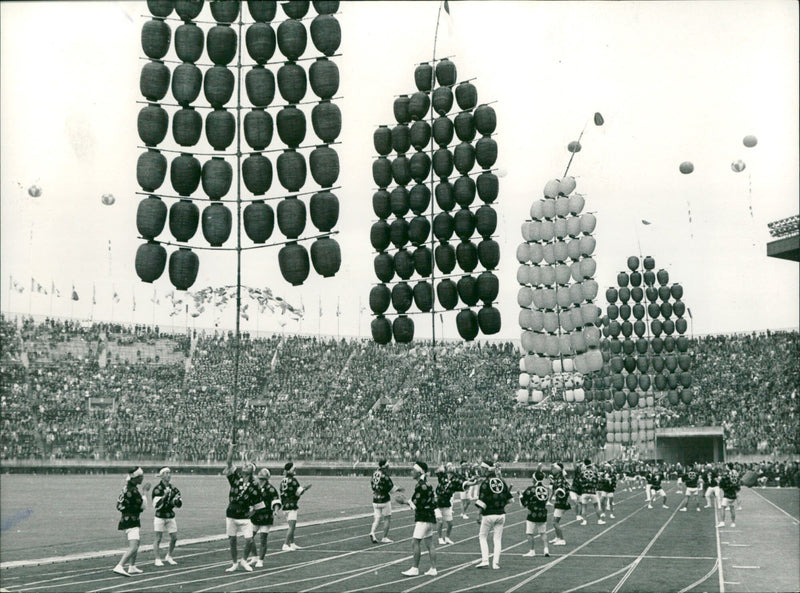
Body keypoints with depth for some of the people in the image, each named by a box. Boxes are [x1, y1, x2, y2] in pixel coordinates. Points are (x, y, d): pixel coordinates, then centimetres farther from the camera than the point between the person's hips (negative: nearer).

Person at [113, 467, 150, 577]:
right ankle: (119, 567, -28)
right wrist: (145, 492, -2)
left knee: (136, 544, 24)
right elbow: (144, 506, -12)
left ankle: (132, 567, 32)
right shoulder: (133, 490, -19)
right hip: (131, 521, -10)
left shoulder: (127, 487, 9)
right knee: (133, 547, -18)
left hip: (125, 519, 10)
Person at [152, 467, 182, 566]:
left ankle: (168, 557, 23)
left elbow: (179, 505, 11)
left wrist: (177, 500, -10)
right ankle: (158, 559, 7)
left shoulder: (173, 488, 8)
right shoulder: (157, 489, -9)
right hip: (160, 516, -5)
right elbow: (156, 505, -17)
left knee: (174, 538, 5)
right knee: (158, 539, -2)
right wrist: (165, 496, -25)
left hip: (170, 516, 5)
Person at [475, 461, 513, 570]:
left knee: (483, 536, 11)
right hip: (501, 514, 4)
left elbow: (482, 501, -14)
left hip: (489, 515, -4)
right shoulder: (502, 481, 4)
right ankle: (496, 563, 9)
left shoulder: (485, 483, -11)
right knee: (498, 538, 10)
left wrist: (479, 515, -7)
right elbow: (508, 498, 10)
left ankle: (485, 560, 1)